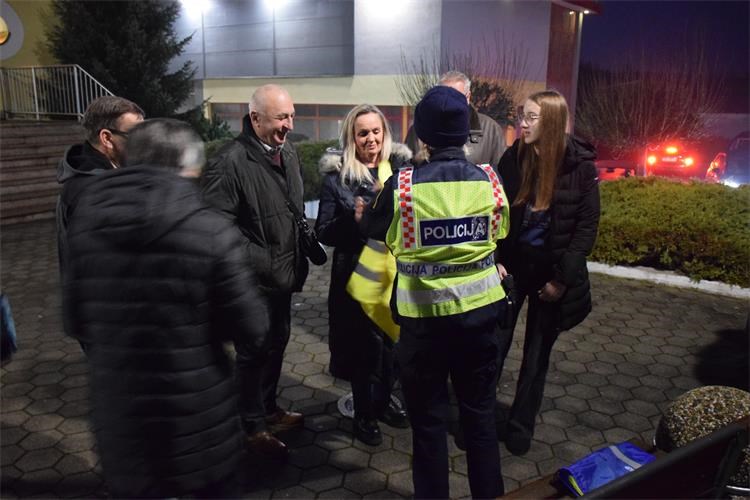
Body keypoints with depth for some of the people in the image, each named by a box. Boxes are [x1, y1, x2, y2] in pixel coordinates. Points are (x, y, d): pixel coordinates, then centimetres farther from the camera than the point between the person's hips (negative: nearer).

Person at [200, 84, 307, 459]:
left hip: (284, 275, 8)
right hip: (253, 281, -8)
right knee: (253, 353, 8)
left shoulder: (288, 153, 5)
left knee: (277, 344, 22)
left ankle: (269, 408, 44)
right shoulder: (229, 163, -22)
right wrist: (261, 263, -23)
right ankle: (255, 427, 28)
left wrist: (300, 255, 9)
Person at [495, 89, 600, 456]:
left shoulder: (580, 165, -10)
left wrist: (562, 278, -12)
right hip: (511, 265, 2)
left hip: (552, 272, -1)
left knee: (537, 353, 11)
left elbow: (587, 226, -7)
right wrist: (495, 261, -9)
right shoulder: (512, 158, -4)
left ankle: (521, 425, 28)